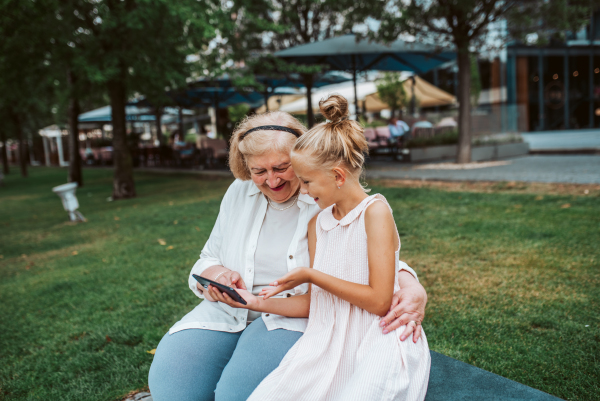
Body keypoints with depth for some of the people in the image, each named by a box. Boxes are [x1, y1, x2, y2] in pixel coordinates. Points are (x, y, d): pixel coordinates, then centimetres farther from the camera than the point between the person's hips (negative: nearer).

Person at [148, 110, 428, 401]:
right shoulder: (239, 193, 9)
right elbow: (208, 259, 16)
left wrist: (411, 287, -28)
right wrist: (215, 274, -10)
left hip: (297, 314, -4)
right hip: (229, 309, 4)